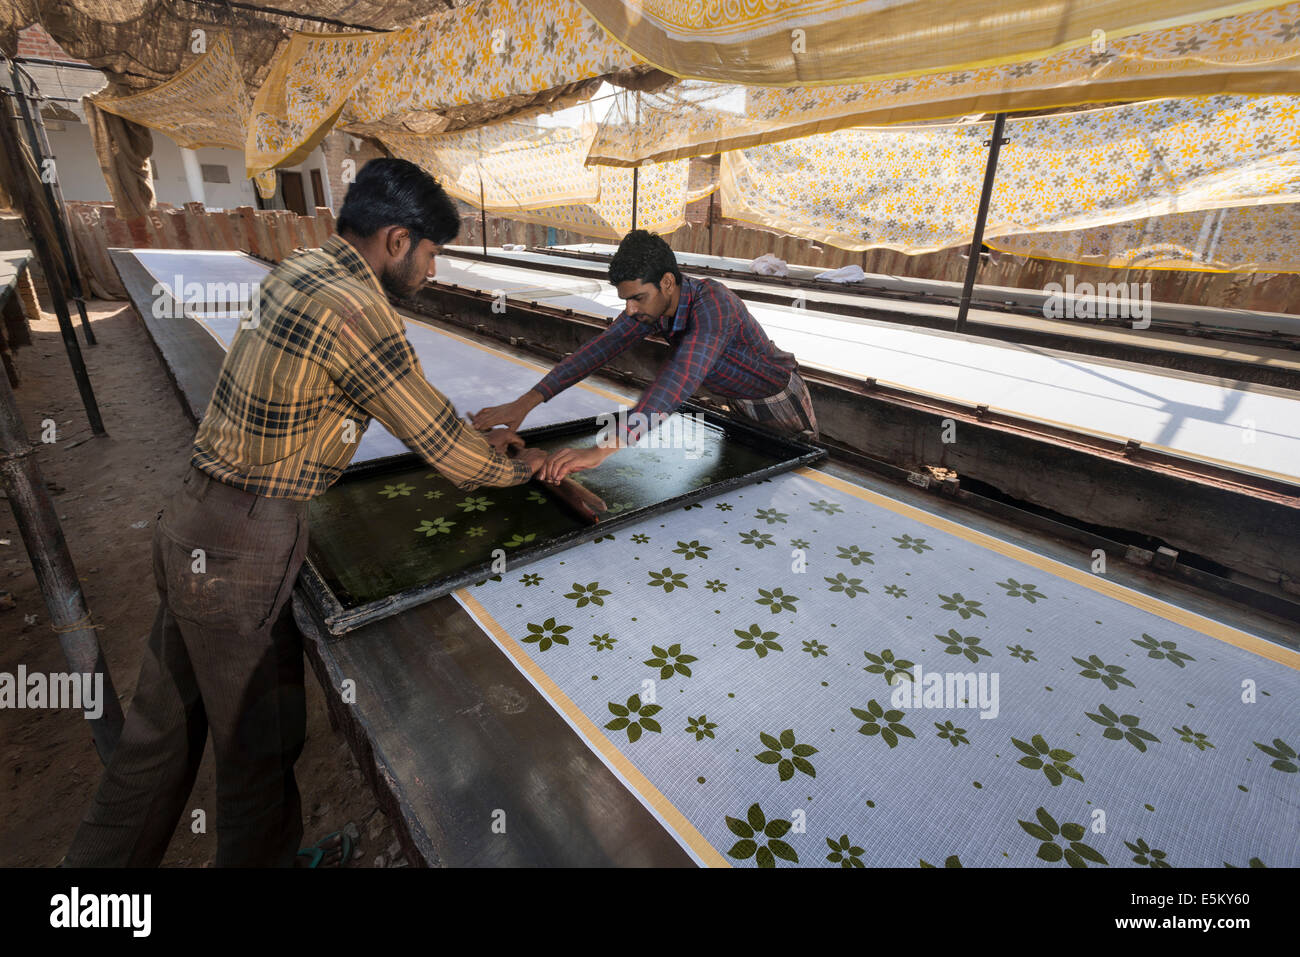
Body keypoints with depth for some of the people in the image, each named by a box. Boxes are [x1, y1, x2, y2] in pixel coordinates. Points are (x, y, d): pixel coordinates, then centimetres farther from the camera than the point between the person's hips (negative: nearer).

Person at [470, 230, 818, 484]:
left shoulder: (711, 301, -40)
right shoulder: (651, 303, -15)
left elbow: (678, 381, -54)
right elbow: (600, 348, -20)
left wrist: (603, 450, -63)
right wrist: (526, 402, -29)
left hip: (780, 404, -6)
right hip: (738, 404, 6)